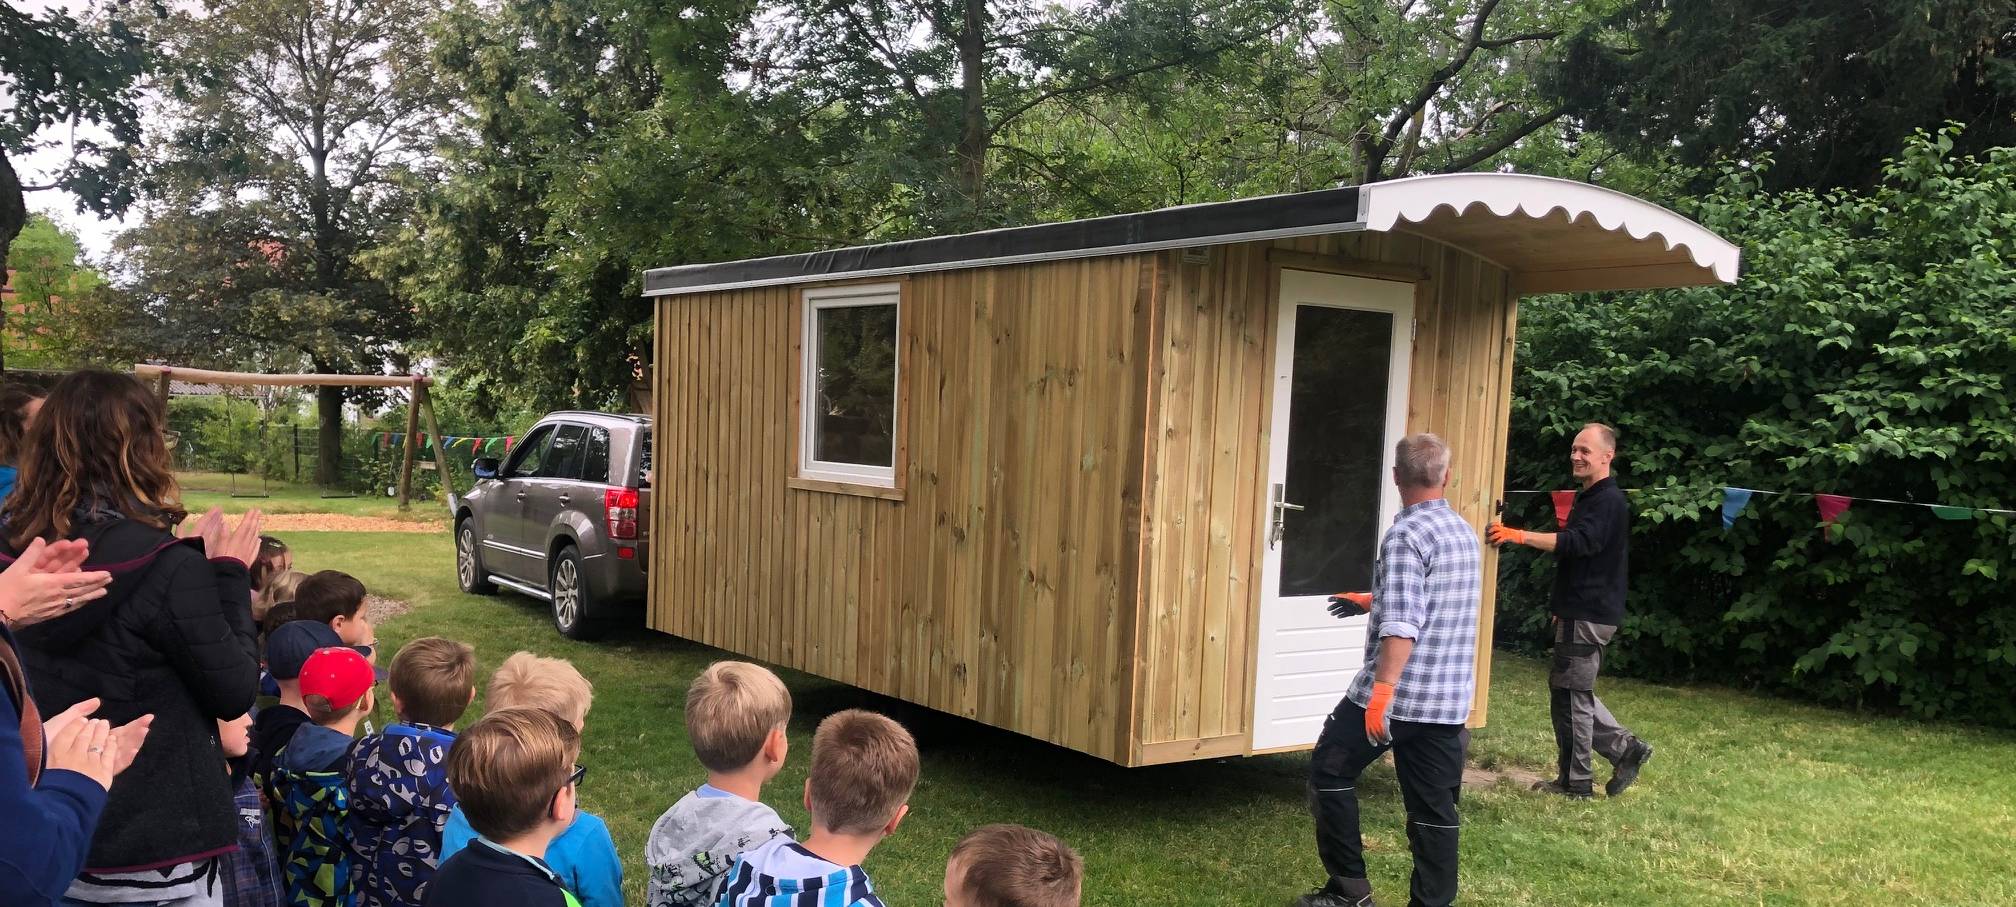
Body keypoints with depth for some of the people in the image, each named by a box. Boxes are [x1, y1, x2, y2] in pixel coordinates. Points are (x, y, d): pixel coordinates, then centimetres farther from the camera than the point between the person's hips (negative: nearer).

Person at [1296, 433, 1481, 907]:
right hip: (1450, 699, 7)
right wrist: (1373, 602, 40)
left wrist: (1382, 690, -28)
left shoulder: (1406, 534, -14)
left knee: (1329, 771, 9)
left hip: (1400, 693, -7)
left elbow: (1401, 625, -24)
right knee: (1435, 807, 9)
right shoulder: (1465, 532, 12)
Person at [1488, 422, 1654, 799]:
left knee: (1570, 691, -4)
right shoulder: (1588, 497, 18)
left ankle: (1575, 782, 4)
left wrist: (1520, 536, -39)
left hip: (1588, 615, -10)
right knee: (1570, 689, 15)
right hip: (1578, 611, 10)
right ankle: (1624, 747, 20)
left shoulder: (1608, 500, -15)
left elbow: (1579, 542, -30)